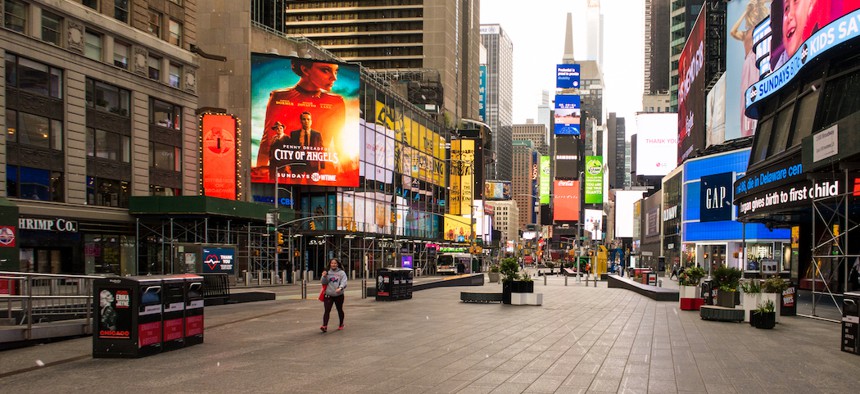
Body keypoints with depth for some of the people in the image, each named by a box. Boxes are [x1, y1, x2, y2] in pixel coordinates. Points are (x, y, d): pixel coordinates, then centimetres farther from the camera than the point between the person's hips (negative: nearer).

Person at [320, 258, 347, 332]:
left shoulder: (341, 273, -1)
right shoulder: (327, 273, 7)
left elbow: (344, 282, -13)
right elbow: (324, 283, 3)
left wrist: (340, 288, -33)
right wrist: (324, 277, -16)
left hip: (339, 295, -1)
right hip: (329, 295, 1)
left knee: (340, 310, 14)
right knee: (327, 310, -10)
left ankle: (341, 324, 31)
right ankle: (324, 326, -17)